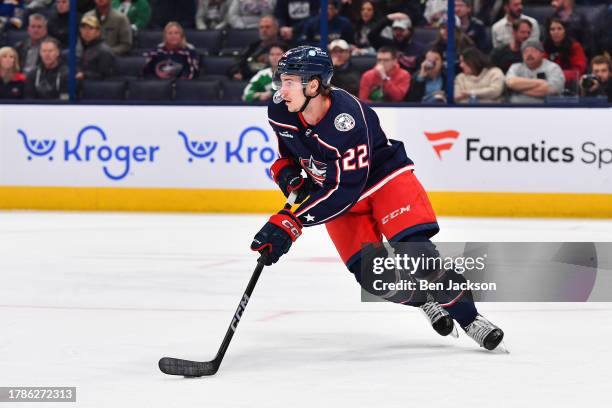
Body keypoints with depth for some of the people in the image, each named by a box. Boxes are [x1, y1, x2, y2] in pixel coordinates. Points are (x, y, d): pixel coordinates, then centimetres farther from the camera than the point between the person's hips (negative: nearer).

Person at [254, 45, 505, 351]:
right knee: (370, 273, -13)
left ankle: (470, 320, -7)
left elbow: (343, 191, -34)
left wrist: (291, 223, -38)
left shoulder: (347, 119, -35)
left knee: (414, 250, -23)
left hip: (384, 176, -5)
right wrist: (288, 173, -12)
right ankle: (426, 303, 14)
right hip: (334, 190, 5)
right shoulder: (279, 112, -15)